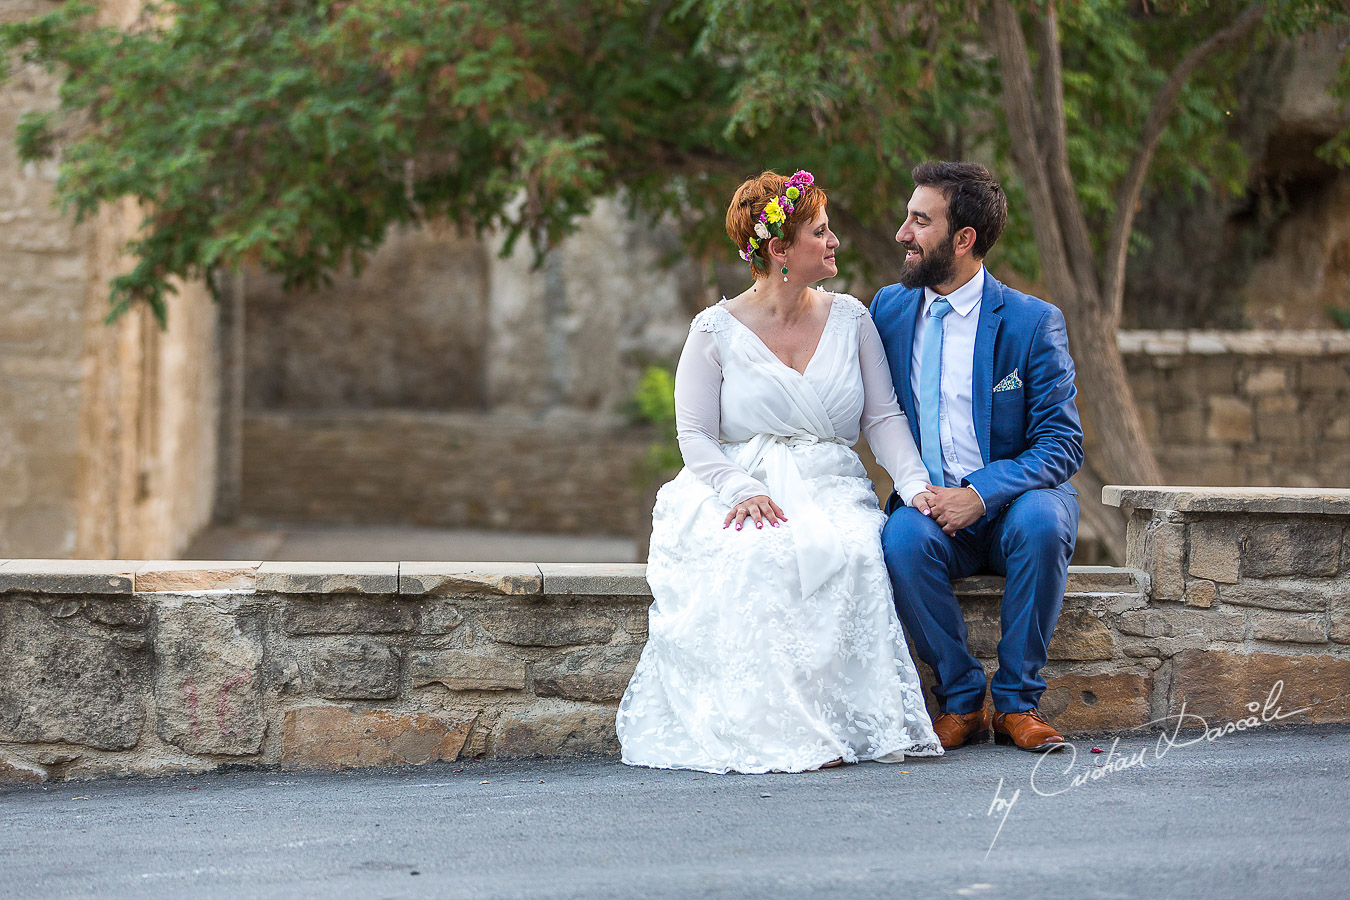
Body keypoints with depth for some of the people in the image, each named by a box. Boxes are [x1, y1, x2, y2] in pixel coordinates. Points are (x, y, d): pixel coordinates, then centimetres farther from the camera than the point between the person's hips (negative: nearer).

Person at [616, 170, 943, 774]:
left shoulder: (850, 319, 12)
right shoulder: (716, 330, 3)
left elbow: (883, 417, 8)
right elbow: (695, 435, -1)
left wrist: (915, 483, -11)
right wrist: (741, 490, -21)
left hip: (830, 493, 2)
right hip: (738, 491, -2)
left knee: (848, 552, -36)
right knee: (755, 558, -38)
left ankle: (843, 719, -31)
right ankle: (768, 725, -34)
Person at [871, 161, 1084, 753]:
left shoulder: (1033, 322, -6)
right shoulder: (890, 309, 6)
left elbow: (1062, 443, -9)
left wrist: (981, 493, -26)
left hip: (1015, 504, -2)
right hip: (929, 504, 2)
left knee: (1040, 521, -36)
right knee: (902, 537, -32)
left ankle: (1017, 701, -20)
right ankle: (961, 699, -16)